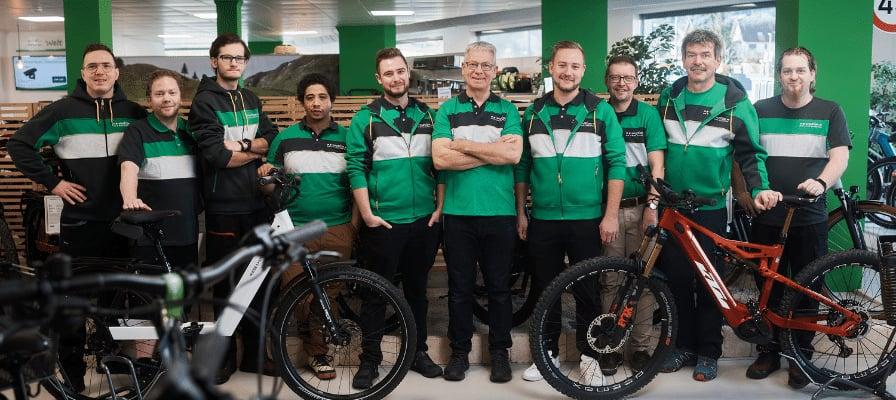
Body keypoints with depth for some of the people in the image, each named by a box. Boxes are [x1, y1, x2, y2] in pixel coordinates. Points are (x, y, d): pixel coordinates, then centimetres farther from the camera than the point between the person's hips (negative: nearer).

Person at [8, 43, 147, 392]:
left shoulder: (133, 111, 4)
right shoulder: (64, 110, -4)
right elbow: (19, 144, -2)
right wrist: (52, 182, -7)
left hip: (122, 219, 2)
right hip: (79, 219, -2)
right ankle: (72, 375, 16)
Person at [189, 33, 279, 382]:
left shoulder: (251, 100, 15)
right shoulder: (205, 101, -4)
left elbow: (273, 141, 4)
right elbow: (216, 155, -16)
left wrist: (242, 144, -12)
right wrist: (256, 151, -5)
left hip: (256, 202, 5)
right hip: (223, 206, -5)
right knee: (225, 284, 4)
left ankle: (254, 353, 22)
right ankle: (225, 355, 18)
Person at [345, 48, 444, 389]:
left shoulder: (427, 115, 8)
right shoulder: (366, 118, -2)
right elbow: (356, 168, -6)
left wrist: (440, 206, 1)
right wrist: (367, 214, -11)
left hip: (425, 221, 3)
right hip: (382, 222, -3)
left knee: (417, 289, 14)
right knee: (377, 292, 6)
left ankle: (418, 351, 27)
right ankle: (370, 358, 18)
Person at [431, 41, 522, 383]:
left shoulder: (507, 110, 6)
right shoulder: (447, 110, 5)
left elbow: (513, 154, -11)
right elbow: (440, 159, -9)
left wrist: (464, 144, -10)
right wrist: (492, 151, -11)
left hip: (500, 213, 0)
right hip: (458, 213, 0)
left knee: (499, 287, 9)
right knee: (460, 288, 9)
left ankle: (499, 352, 23)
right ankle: (460, 352, 23)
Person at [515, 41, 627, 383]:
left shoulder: (600, 111, -1)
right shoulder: (533, 113, 6)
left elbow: (616, 163, -4)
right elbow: (522, 166, 9)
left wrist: (611, 215, -9)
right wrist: (520, 212, 6)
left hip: (587, 220, -2)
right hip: (542, 220, 2)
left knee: (587, 290, 7)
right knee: (545, 290, 11)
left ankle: (589, 354, 23)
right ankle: (548, 353, 25)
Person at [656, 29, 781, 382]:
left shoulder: (735, 101, -4)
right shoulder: (669, 97, 6)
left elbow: (751, 153, -1)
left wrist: (759, 188, -15)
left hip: (711, 206, -3)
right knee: (676, 277, 8)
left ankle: (708, 352, 18)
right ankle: (684, 345, 22)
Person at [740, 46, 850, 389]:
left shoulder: (830, 112, 4)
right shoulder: (760, 111, 8)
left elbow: (840, 155, -5)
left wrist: (821, 182, -25)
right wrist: (742, 189, -1)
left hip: (810, 219, -1)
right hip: (766, 217, 1)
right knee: (769, 289, 8)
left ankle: (801, 355, 20)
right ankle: (768, 351, 20)